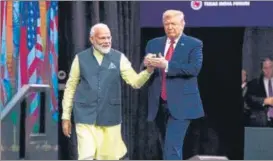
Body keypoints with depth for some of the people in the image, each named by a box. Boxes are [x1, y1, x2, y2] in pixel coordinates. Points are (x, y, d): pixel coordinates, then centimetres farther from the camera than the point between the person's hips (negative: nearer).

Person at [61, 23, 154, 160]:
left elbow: (135, 82, -5)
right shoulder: (80, 58, 2)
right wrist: (66, 116, 5)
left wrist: (149, 70, -26)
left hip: (110, 116, 1)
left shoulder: (119, 58, 2)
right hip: (86, 116, -1)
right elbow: (70, 87, 7)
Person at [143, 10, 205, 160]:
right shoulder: (153, 44, 12)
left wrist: (166, 65, -24)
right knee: (166, 147, 14)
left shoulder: (194, 44, 0)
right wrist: (147, 64, -16)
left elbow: (194, 68, -16)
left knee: (172, 147, -14)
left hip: (180, 105, -5)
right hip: (159, 105, 5)